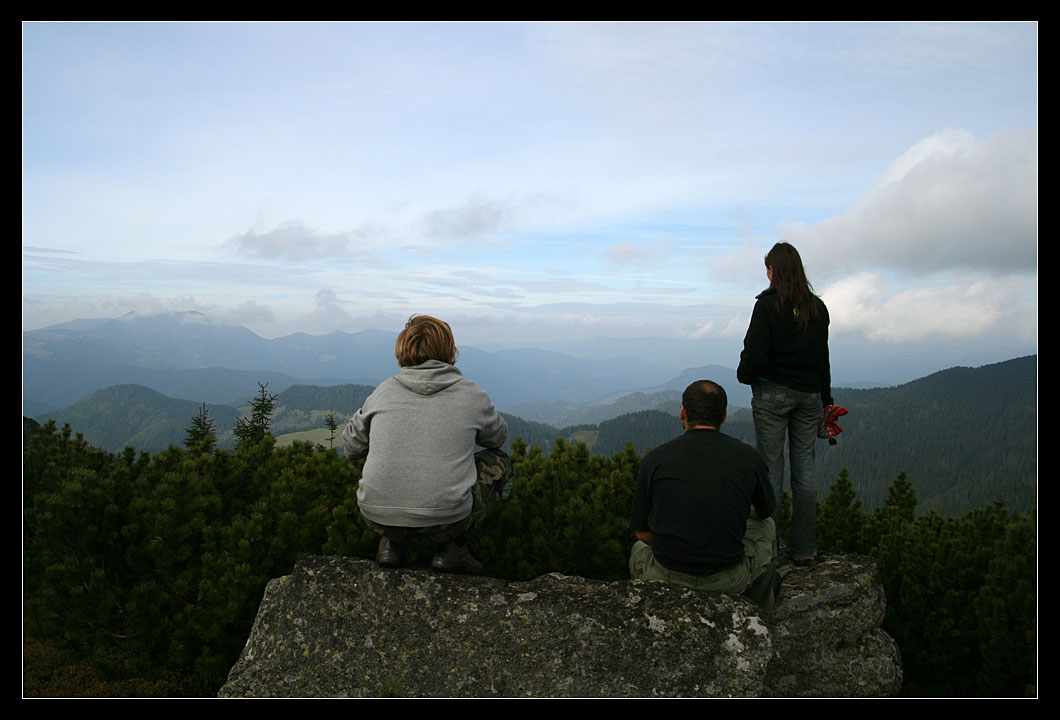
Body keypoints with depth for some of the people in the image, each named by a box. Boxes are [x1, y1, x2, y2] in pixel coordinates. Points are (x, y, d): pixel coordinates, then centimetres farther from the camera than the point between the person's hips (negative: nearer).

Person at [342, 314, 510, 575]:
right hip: (446, 520, -3)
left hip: (377, 516, 4)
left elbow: (351, 447, 16)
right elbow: (498, 437, 20)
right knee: (499, 463, 22)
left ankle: (392, 543, 15)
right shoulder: (471, 394, 0)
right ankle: (451, 548, 8)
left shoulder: (384, 390, 5)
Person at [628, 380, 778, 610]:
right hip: (729, 582, 0)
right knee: (766, 528, 32)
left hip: (666, 581, 0)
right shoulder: (748, 457, -4)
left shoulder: (655, 458, -7)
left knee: (640, 549, 37)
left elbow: (643, 532, 1)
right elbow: (763, 512, 17)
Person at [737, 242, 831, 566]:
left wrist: (744, 375, 6)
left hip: (772, 393, -5)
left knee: (771, 467, 0)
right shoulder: (817, 307, 6)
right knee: (804, 467, 8)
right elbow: (823, 356, 12)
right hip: (808, 395, 5)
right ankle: (804, 549, 14)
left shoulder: (768, 305, -10)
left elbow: (755, 354, -14)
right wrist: (826, 398, 19)